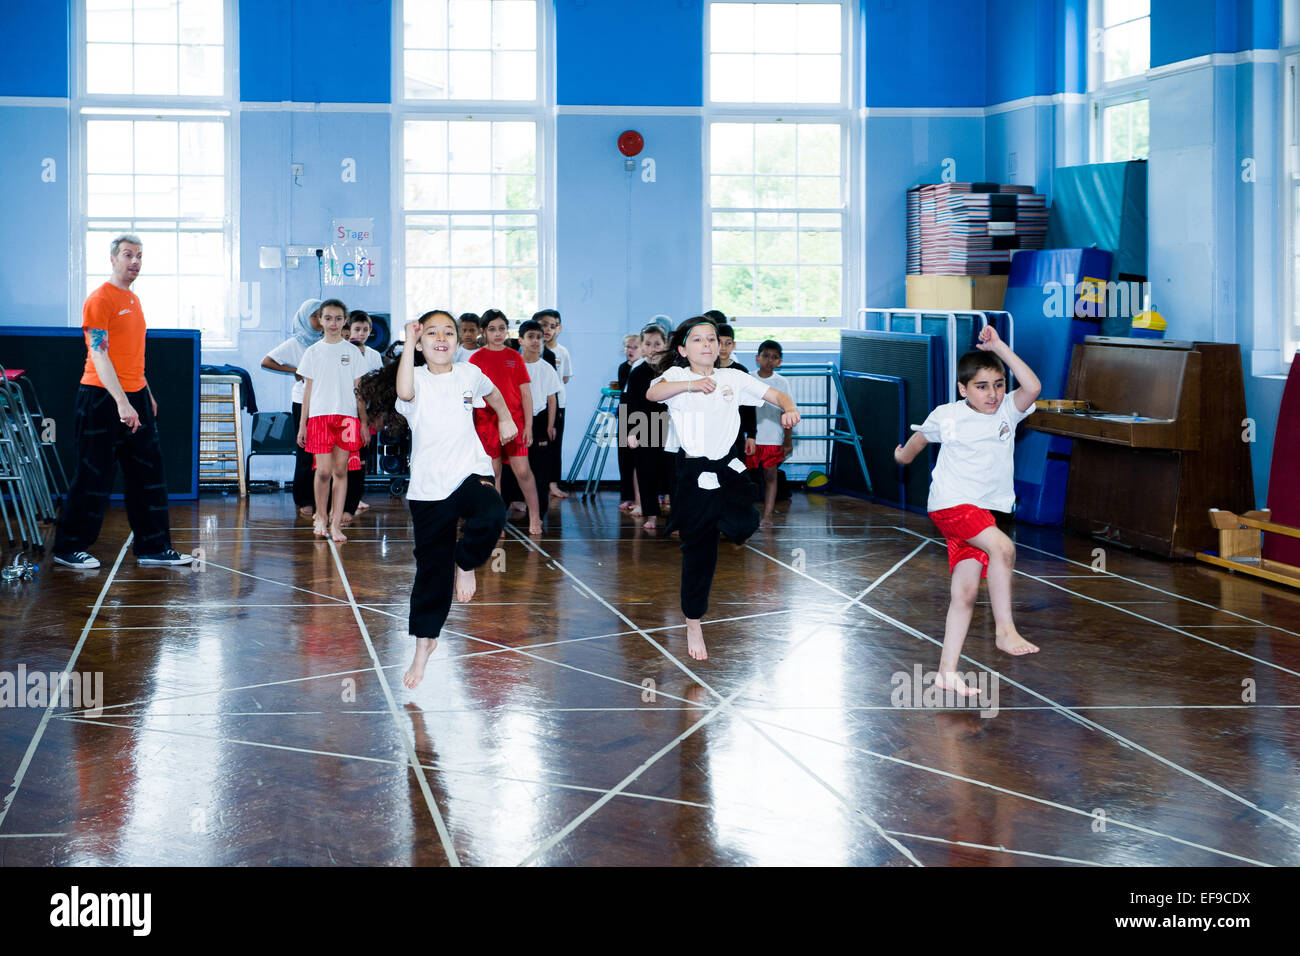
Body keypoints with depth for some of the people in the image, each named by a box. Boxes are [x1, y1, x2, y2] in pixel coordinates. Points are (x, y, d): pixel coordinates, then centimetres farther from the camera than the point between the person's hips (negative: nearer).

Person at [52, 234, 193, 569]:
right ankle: (68, 548, 10)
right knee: (94, 477, -2)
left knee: (148, 473, 7)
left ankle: (152, 548, 12)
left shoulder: (133, 300, 15)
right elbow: (99, 355, -18)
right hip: (103, 399, -8)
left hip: (135, 397, 8)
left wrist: (146, 394, 21)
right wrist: (121, 402, -25)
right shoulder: (100, 299, -11)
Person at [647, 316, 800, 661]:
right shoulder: (677, 376, -1)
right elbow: (653, 393, -22)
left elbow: (776, 394, 6)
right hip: (695, 473, -2)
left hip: (728, 468, 2)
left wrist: (789, 409, -17)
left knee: (745, 525, -23)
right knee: (698, 552, 2)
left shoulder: (734, 378, 7)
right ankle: (693, 625, 20)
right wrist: (690, 385, -38)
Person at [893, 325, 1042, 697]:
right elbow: (921, 437, 18)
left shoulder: (1007, 411, 1)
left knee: (966, 592, 4)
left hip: (983, 511, 4)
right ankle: (1005, 630, -24)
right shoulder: (947, 416, -4)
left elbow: (1032, 387, -20)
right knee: (1003, 547, -29)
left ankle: (947, 670, 10)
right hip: (951, 505, -4)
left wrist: (999, 347, -19)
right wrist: (904, 455, 37)